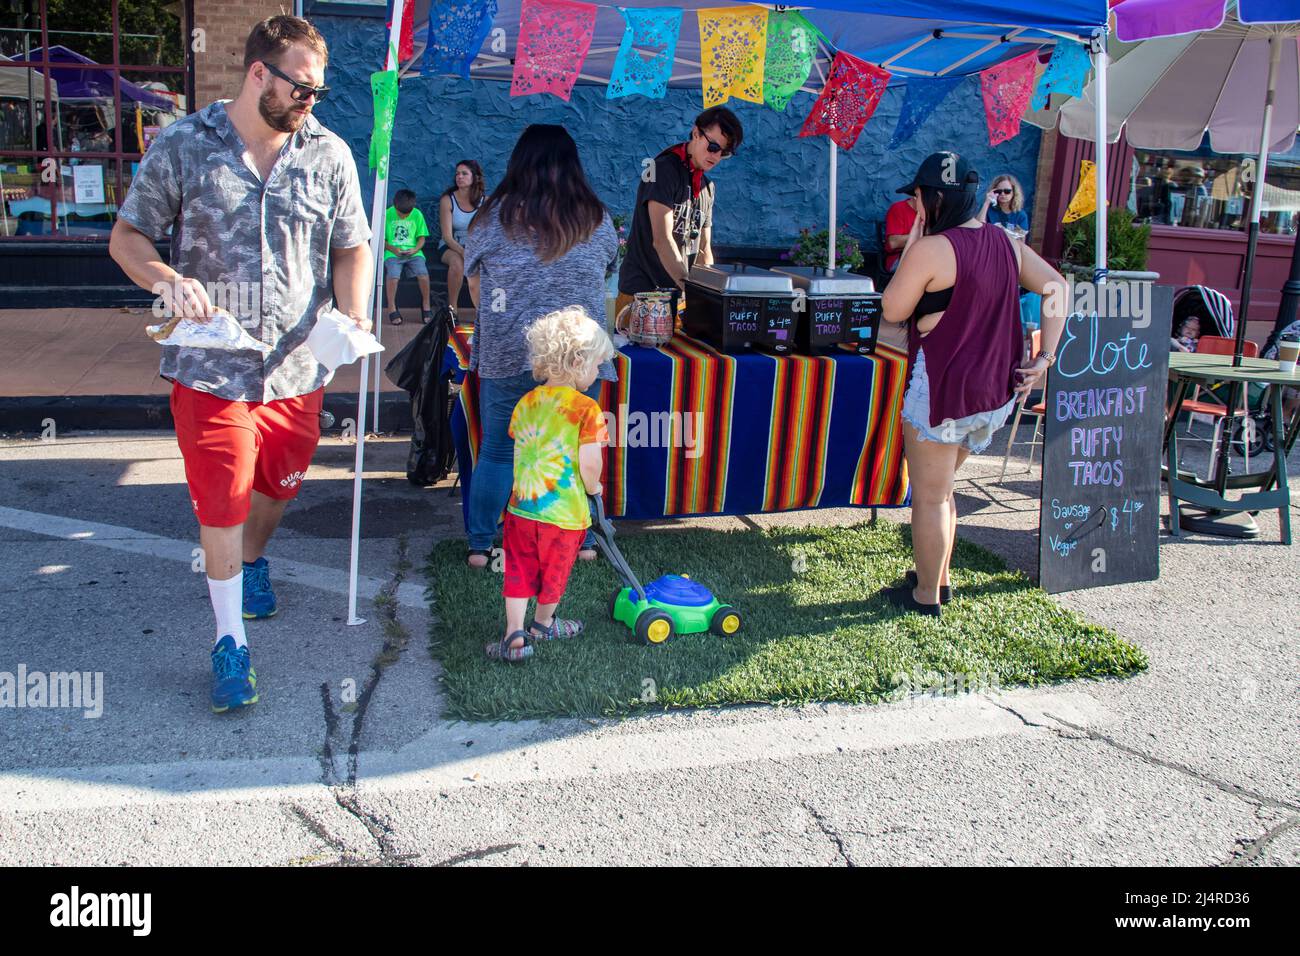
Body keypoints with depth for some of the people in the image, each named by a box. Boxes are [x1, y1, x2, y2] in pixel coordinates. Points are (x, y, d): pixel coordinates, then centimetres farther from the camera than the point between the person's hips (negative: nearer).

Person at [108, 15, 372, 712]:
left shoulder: (329, 155, 3)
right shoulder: (182, 146, -3)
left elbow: (352, 248, 7)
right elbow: (127, 236, 2)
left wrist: (351, 313, -13)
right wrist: (168, 280, -20)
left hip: (297, 367, 3)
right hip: (210, 367, -2)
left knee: (278, 487, 19)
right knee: (221, 504, 1)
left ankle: (252, 560, 53)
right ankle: (230, 643, 17)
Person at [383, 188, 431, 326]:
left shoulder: (417, 215, 5)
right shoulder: (387, 215, 1)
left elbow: (421, 237, 9)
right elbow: (381, 240, 4)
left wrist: (415, 249, -11)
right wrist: (392, 249, -14)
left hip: (413, 252, 1)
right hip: (393, 253, -1)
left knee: (423, 272, -28)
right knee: (393, 273, -32)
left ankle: (426, 307, -7)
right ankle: (392, 309, -16)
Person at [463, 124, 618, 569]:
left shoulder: (496, 216, -2)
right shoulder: (596, 220, 2)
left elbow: (471, 270, 11)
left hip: (508, 354, -1)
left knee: (497, 450, 10)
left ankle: (480, 545, 16)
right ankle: (582, 541, 22)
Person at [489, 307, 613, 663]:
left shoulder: (526, 402, 2)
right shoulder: (585, 408, -15)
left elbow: (520, 452, 11)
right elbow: (589, 463, -20)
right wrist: (592, 487, 0)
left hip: (521, 507, 3)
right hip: (564, 513, -3)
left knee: (519, 572, 15)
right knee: (554, 572, 19)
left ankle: (514, 636, 10)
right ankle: (543, 624, 39)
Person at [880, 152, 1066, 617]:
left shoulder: (930, 250, -18)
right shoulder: (1005, 242, 6)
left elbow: (893, 311, -9)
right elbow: (1055, 285, 8)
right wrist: (1045, 356, 4)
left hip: (943, 390, -8)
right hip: (993, 391, 8)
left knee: (929, 496, 7)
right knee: (939, 487, 24)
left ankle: (925, 595, 20)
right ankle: (938, 578, 35)